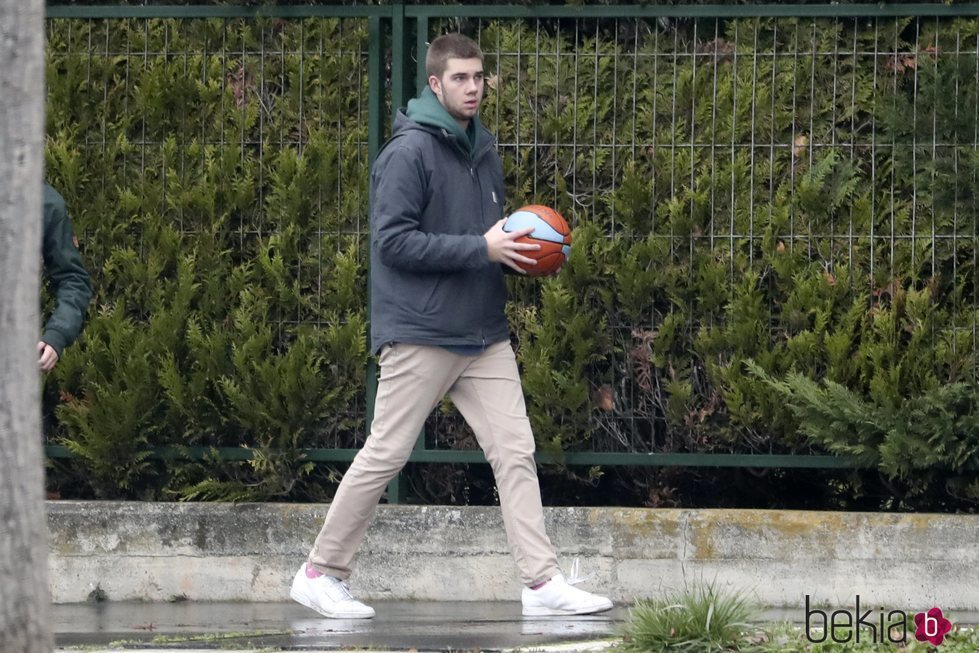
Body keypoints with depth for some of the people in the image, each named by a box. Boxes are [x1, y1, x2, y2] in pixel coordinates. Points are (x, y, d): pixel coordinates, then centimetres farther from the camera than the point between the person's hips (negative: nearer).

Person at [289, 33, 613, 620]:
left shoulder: (484, 151, 14)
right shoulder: (410, 152, -11)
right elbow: (393, 240, -18)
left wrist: (518, 249, 1)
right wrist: (482, 249, -20)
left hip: (485, 336, 7)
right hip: (421, 334, -7)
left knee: (515, 452, 0)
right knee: (385, 455, -1)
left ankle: (543, 582, -1)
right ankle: (322, 573, 10)